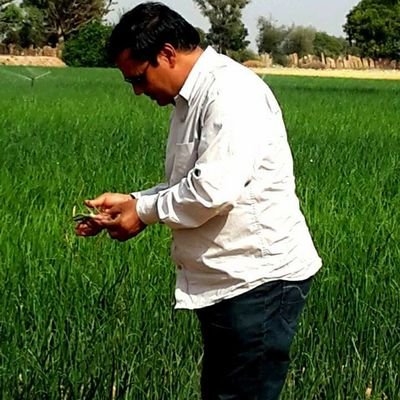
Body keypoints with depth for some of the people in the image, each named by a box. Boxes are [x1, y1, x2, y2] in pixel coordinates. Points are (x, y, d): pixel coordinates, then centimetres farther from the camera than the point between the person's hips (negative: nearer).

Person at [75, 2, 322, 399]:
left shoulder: (231, 91, -18)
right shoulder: (190, 100, 14)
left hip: (260, 280, -10)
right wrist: (130, 200, 5)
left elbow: (215, 188, -26)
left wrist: (144, 212, -12)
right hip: (224, 281, 10)